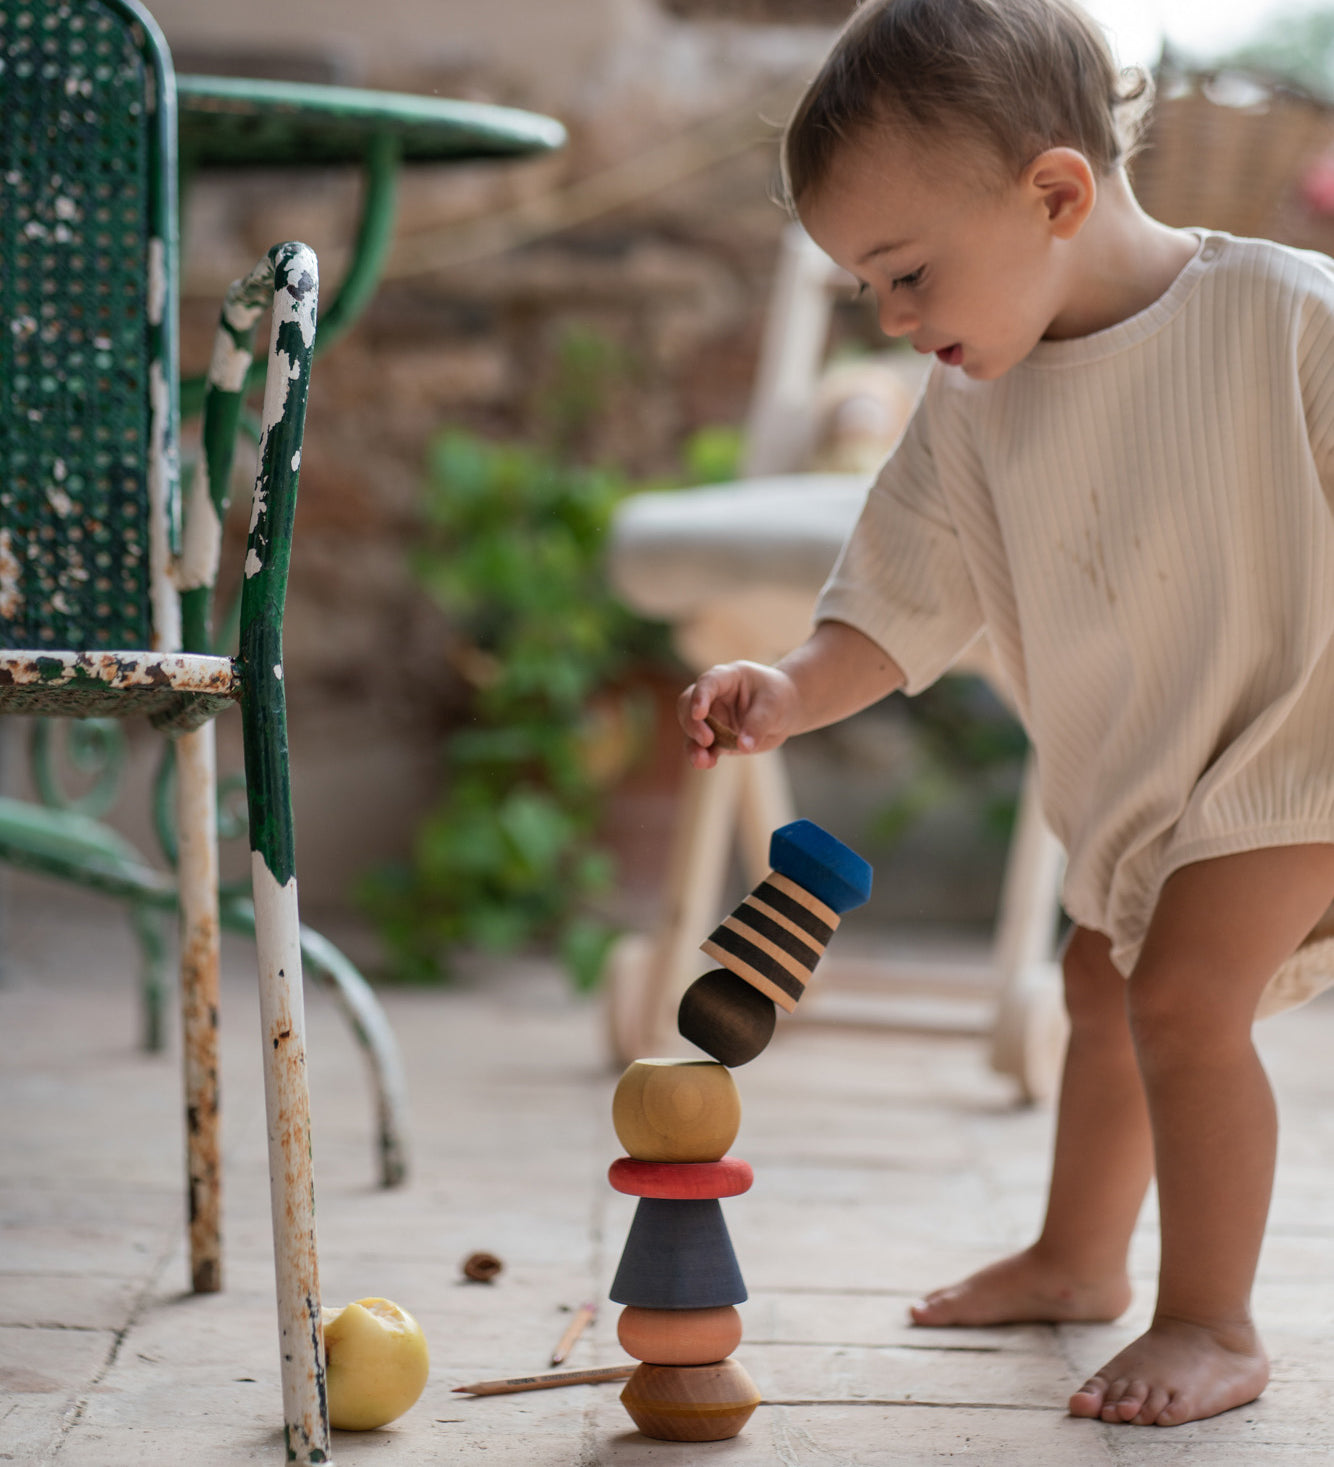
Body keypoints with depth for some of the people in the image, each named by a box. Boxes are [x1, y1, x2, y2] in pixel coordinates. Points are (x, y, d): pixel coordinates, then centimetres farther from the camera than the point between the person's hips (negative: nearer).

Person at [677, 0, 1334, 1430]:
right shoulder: (971, 411, -7)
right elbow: (904, 601, -5)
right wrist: (793, 692, -23)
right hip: (1125, 772, 7)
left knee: (1183, 994, -18)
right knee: (1099, 982, 19)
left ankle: (1213, 1322, -3)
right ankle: (1078, 1257, 40)